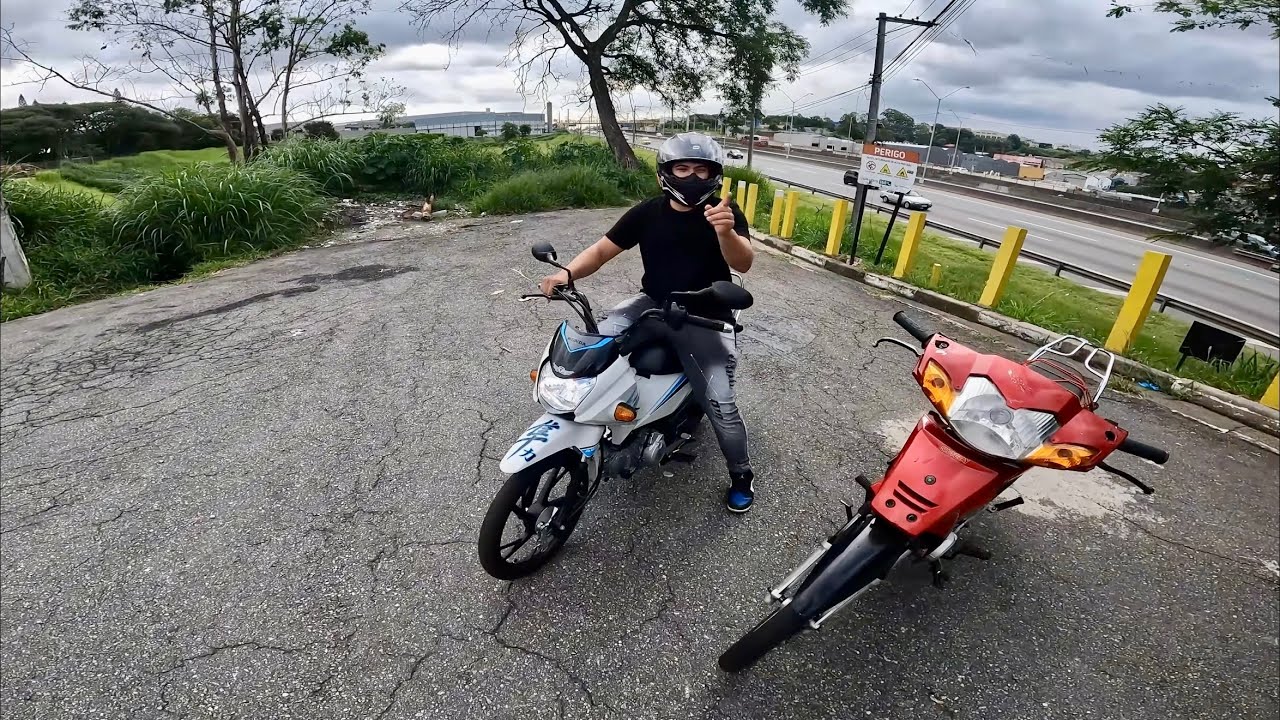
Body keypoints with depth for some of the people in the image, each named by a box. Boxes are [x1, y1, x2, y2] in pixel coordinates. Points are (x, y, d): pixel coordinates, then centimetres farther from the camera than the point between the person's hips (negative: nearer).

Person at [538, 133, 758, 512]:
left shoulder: (724, 211, -7)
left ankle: (741, 473, 14)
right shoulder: (647, 212, 1)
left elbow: (743, 263, -22)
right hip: (653, 305, 4)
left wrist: (726, 232, -44)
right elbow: (603, 250, 0)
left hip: (703, 319, -3)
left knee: (720, 403, -13)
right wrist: (567, 273, -19)